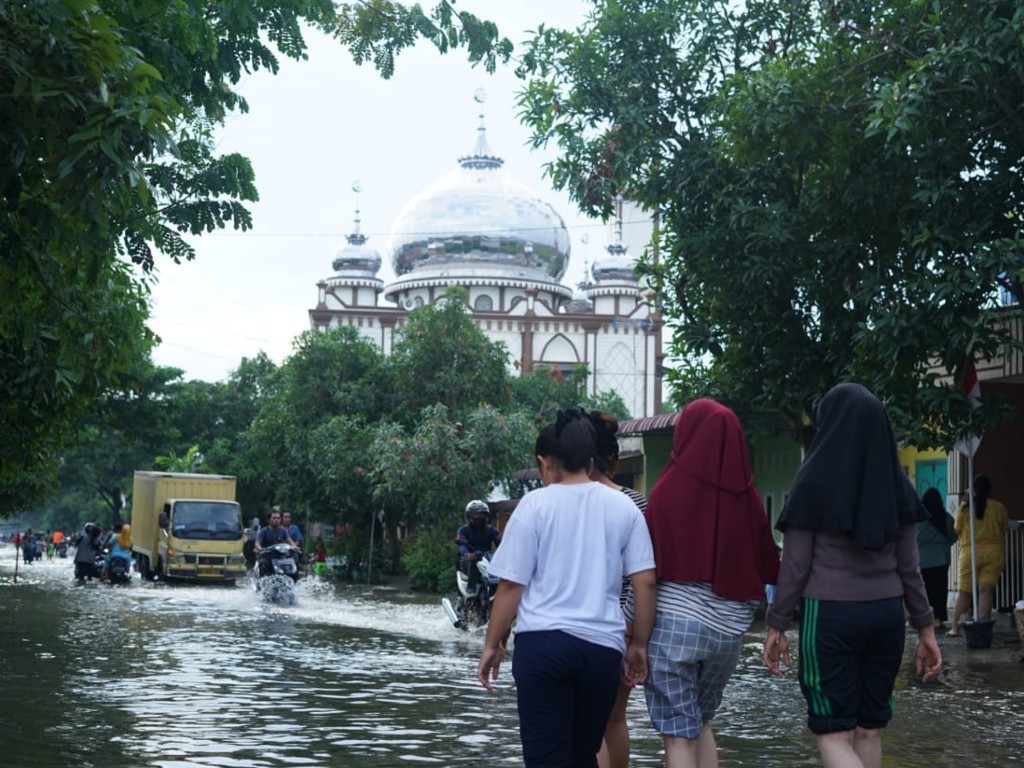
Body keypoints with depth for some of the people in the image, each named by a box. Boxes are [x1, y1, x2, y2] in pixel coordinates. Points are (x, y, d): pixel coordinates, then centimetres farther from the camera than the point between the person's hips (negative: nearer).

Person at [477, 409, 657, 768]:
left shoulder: (535, 504, -2)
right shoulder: (624, 507, 7)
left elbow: (511, 585, -2)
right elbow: (645, 582, 5)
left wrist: (492, 645, 8)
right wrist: (639, 645, 15)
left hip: (542, 643, -3)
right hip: (602, 646, 3)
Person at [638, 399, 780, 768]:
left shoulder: (671, 489, -9)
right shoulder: (747, 496, 0)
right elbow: (768, 565, 7)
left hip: (673, 623, -4)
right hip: (728, 629, 4)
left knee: (678, 733, 2)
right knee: (700, 723, 23)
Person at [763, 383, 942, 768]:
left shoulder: (814, 482, -8)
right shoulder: (897, 485, 4)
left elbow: (795, 565, -7)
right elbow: (908, 566, 6)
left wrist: (776, 625, 1)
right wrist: (926, 628, 12)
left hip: (829, 616, -5)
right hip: (886, 615, 5)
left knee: (833, 734, 0)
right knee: (868, 729, 13)